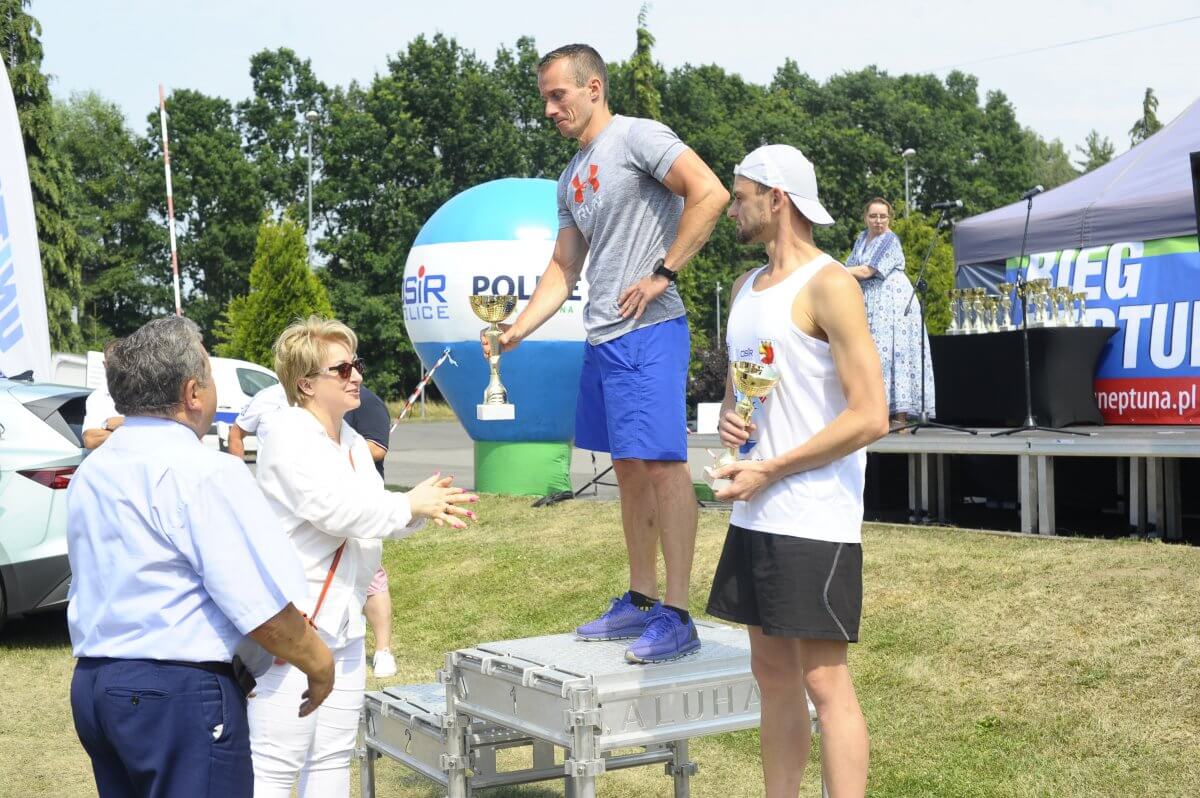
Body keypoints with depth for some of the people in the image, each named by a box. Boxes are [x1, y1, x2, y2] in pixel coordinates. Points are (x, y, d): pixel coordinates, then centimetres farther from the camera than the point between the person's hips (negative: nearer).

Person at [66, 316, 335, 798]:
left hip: (92, 683, 9)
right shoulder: (205, 473, -16)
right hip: (178, 694, -9)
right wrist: (318, 664, -4)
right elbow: (260, 600, -19)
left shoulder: (89, 474, 10)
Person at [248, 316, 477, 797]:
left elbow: (375, 519, 18)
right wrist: (410, 505, -12)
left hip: (343, 624, 9)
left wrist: (420, 510, -2)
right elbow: (333, 509, -23)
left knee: (333, 759, 15)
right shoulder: (289, 434, -12)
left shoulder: (353, 442, 15)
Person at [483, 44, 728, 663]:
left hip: (648, 333, -9)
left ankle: (677, 617, -8)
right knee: (628, 468, 12)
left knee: (661, 464, -11)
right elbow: (562, 271, 23)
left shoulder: (637, 137, -5)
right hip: (602, 339, 9)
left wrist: (661, 273, -17)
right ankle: (639, 601, 20)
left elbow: (709, 193, -18)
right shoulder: (572, 178, 21)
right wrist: (514, 333, 12)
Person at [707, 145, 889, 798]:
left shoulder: (828, 285, -10)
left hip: (814, 520, -8)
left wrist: (770, 471, -15)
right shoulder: (745, 287, 15)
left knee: (823, 680, -4)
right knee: (772, 673, 13)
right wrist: (728, 419, 3)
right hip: (753, 517, 8)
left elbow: (870, 416, -16)